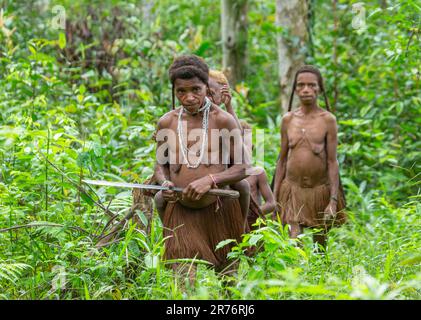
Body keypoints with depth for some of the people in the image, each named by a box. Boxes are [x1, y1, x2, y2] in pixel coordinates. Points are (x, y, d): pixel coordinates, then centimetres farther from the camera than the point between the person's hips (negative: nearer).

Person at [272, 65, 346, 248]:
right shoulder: (288, 119, 3)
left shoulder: (327, 120, -4)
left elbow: (332, 162, -6)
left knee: (320, 244, 11)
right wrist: (275, 196, 6)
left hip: (320, 189, -1)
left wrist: (333, 200, -11)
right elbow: (282, 159, 9)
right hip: (293, 189, 1)